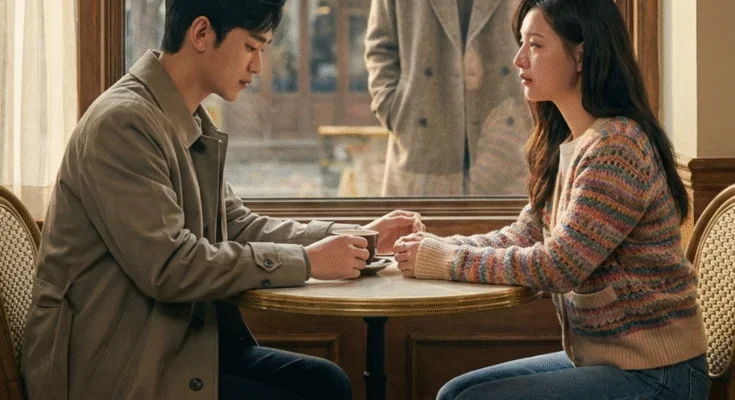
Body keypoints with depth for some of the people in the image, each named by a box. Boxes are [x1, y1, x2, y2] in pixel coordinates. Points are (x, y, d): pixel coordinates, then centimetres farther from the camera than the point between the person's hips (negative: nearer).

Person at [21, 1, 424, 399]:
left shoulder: (190, 123, 8)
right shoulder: (123, 122, -19)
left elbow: (238, 225, 17)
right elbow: (168, 267, -24)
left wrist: (356, 237, 7)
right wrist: (305, 261, -18)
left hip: (173, 343, 9)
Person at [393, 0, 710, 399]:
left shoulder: (616, 148, -21)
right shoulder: (567, 145, 7)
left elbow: (559, 266, -24)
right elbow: (525, 235, 7)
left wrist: (446, 260, -16)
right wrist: (437, 246, -8)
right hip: (595, 357, 8)